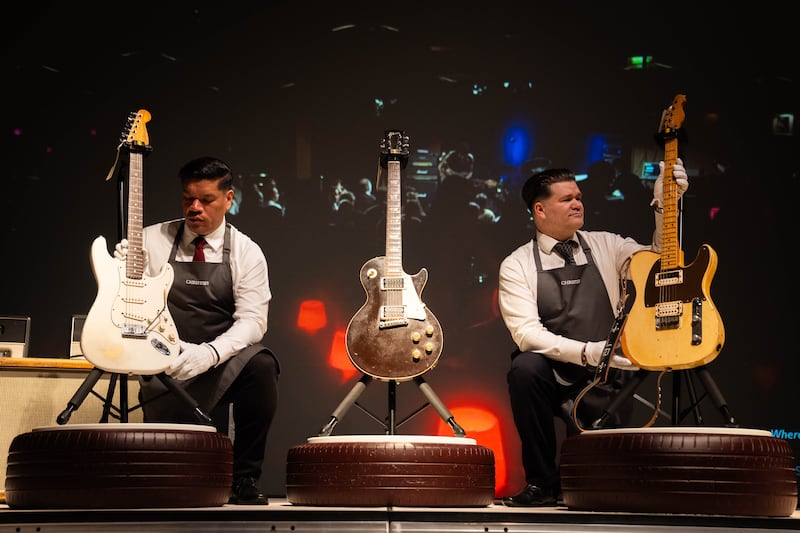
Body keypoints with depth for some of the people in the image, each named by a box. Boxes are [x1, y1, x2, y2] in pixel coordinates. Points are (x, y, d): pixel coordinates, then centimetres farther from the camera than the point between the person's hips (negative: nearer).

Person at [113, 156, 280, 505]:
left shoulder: (246, 252, 2)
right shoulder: (151, 241, 5)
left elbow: (252, 320, -9)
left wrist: (208, 354, -26)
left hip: (225, 364, 0)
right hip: (166, 370, 0)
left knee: (261, 364, -34)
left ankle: (245, 480, -18)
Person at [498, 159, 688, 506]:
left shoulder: (605, 247, 11)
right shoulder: (517, 266, 0)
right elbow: (526, 333, -12)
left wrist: (664, 204, -10)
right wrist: (587, 352, -24)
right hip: (552, 376, -2)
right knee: (525, 368, -34)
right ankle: (542, 482, -17)